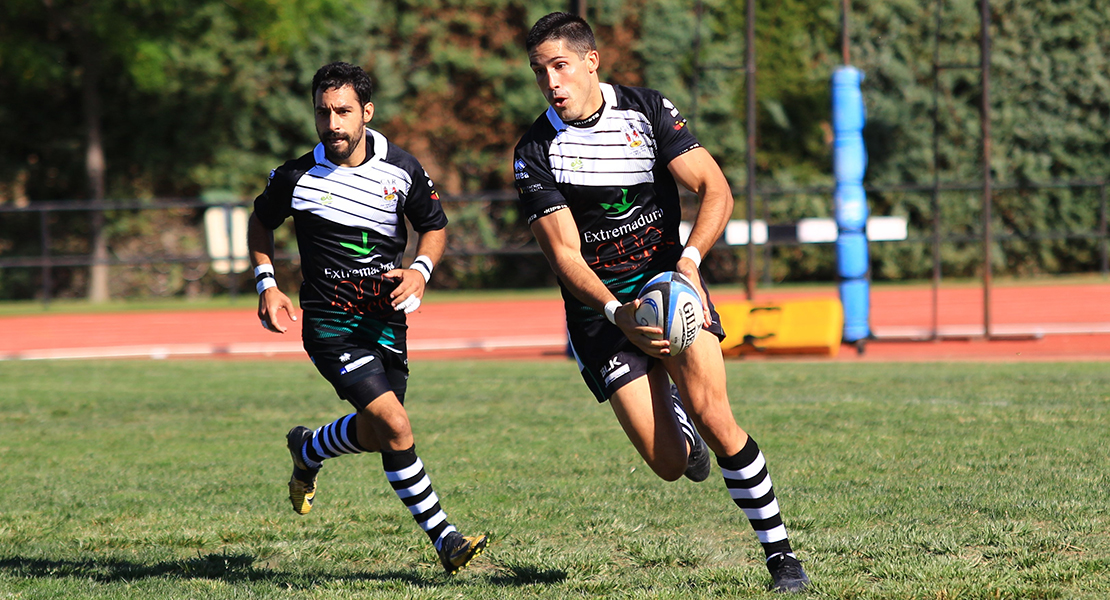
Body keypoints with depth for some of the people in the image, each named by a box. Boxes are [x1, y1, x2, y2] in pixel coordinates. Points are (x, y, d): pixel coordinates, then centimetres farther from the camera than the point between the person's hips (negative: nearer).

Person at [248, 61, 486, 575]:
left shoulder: (402, 169, -3)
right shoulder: (297, 177, -9)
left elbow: (434, 226, 11)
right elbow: (260, 223, 11)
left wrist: (420, 270, -8)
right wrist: (266, 285, 0)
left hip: (385, 318, 4)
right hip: (330, 322, -4)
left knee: (376, 434, 12)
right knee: (395, 426, -19)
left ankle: (307, 451, 45)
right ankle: (443, 537, -9)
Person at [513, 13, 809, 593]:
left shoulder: (648, 109, -3)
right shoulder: (535, 153, -7)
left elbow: (715, 190, -6)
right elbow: (564, 254, -11)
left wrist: (689, 259, -24)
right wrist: (618, 315, -27)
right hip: (600, 310, 0)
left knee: (714, 419, -22)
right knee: (669, 464, -10)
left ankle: (780, 554, -9)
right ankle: (673, 414, 30)